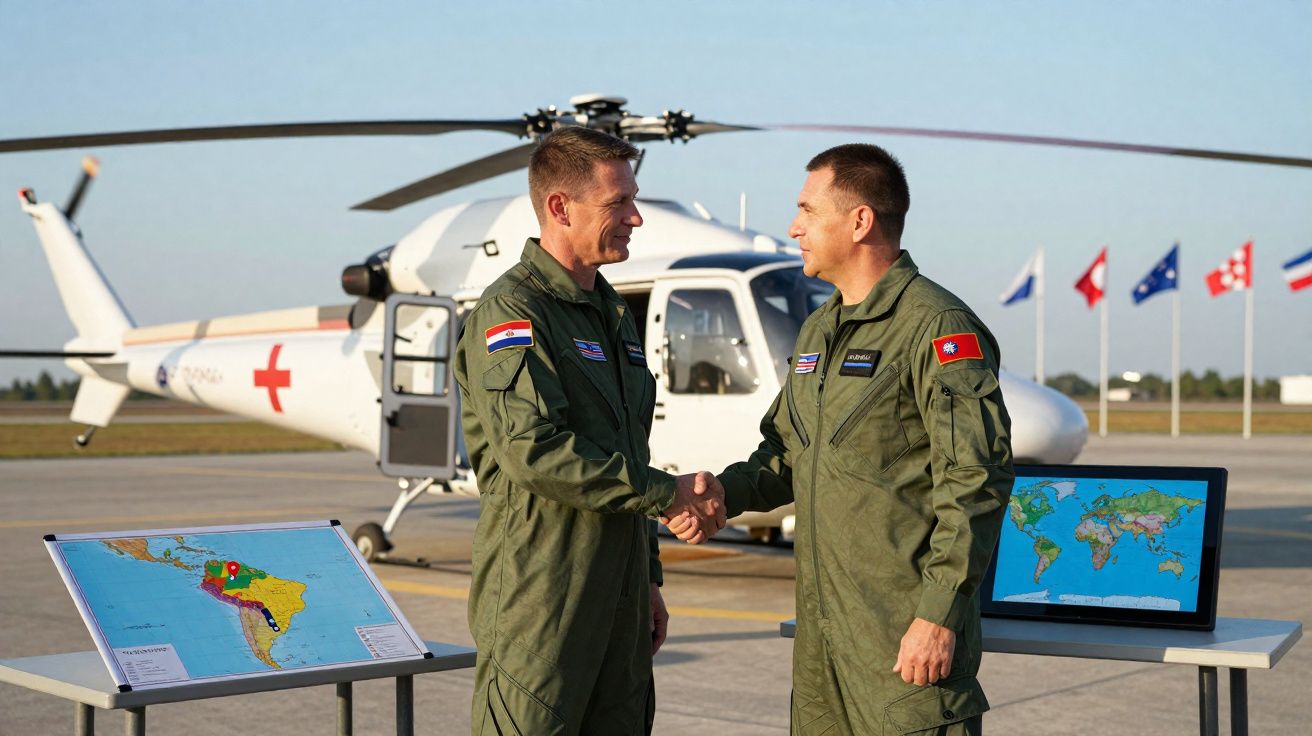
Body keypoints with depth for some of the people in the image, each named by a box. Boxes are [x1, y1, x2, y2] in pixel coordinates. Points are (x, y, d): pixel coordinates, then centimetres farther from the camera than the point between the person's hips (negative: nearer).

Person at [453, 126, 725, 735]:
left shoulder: (613, 313, 17)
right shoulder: (511, 310, -11)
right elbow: (534, 452, -22)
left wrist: (648, 577, 20)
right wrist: (668, 493, -17)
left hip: (617, 592, 8)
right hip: (538, 594, -8)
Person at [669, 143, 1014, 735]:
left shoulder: (937, 327, -12)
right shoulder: (818, 331, 16)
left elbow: (976, 479, -17)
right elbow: (787, 450, 24)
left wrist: (939, 614, -19)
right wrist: (725, 493, 4)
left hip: (907, 629, -8)